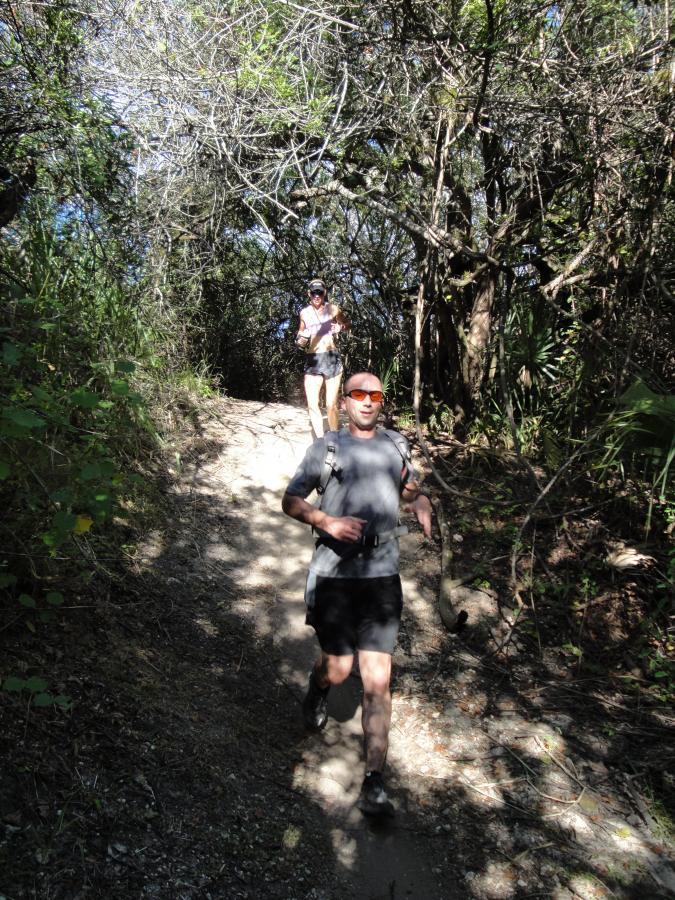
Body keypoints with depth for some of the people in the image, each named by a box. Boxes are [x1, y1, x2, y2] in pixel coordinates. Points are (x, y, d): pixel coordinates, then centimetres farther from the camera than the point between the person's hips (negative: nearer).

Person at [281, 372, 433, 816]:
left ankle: (375, 783, 8)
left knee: (378, 680, -1)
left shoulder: (396, 445, 14)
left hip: (382, 575, 2)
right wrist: (328, 521, -16)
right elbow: (291, 500, 3)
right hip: (335, 574, -1)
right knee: (338, 668, 8)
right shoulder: (327, 446, 4)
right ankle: (318, 692, 46)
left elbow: (414, 493, 27)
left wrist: (423, 508, 3)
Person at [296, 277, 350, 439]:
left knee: (331, 405, -3)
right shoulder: (304, 313, 7)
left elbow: (348, 325, 15)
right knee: (312, 405, -3)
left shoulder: (333, 309, 1)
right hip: (312, 360, 2)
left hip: (331, 359, -2)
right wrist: (301, 339, 0)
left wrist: (340, 327, -7)